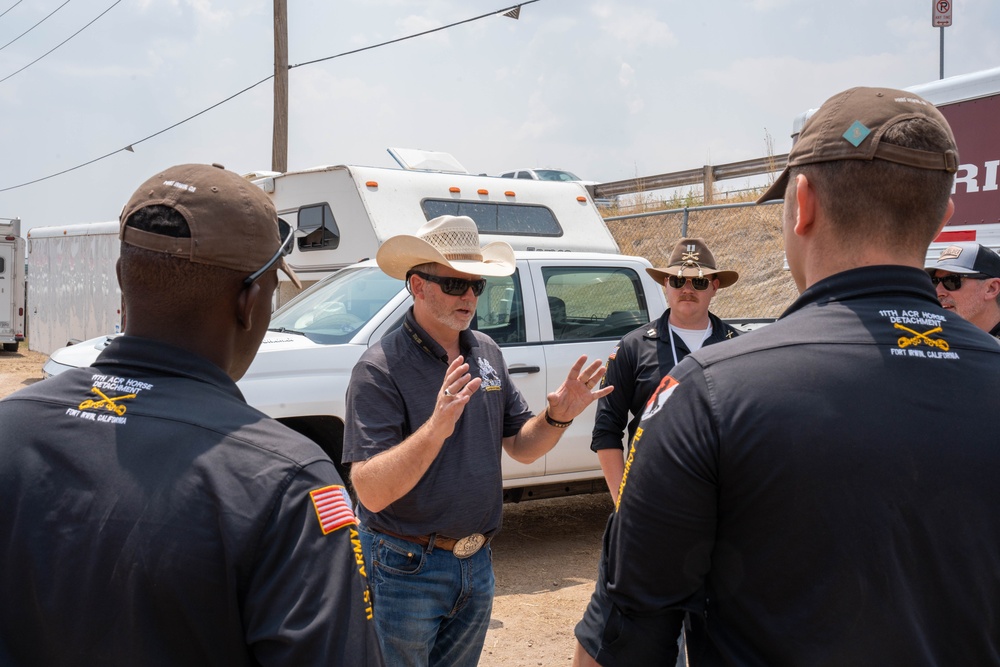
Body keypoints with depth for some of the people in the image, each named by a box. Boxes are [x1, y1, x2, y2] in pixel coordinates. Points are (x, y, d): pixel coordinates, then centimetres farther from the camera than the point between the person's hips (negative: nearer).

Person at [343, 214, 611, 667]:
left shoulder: (487, 353, 4)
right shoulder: (380, 368, -18)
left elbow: (521, 448, 9)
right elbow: (371, 491, -25)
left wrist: (558, 417, -11)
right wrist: (436, 427, -39)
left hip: (476, 562, 7)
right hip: (407, 570, -6)